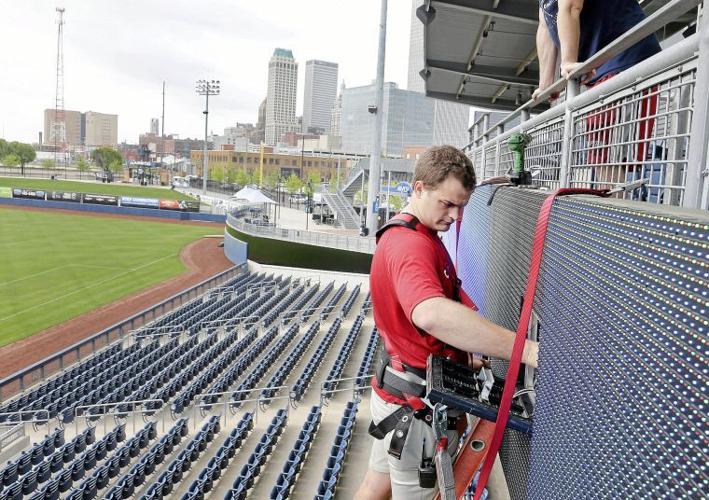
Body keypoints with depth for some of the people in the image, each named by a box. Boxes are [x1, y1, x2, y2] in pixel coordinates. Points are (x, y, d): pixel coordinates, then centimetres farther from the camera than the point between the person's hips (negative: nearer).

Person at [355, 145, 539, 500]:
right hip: (416, 405, -10)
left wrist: (466, 357, 6)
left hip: (396, 390, 10)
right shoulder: (410, 244, -27)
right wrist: (526, 350, -47)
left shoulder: (422, 238, 10)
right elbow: (431, 315, -46)